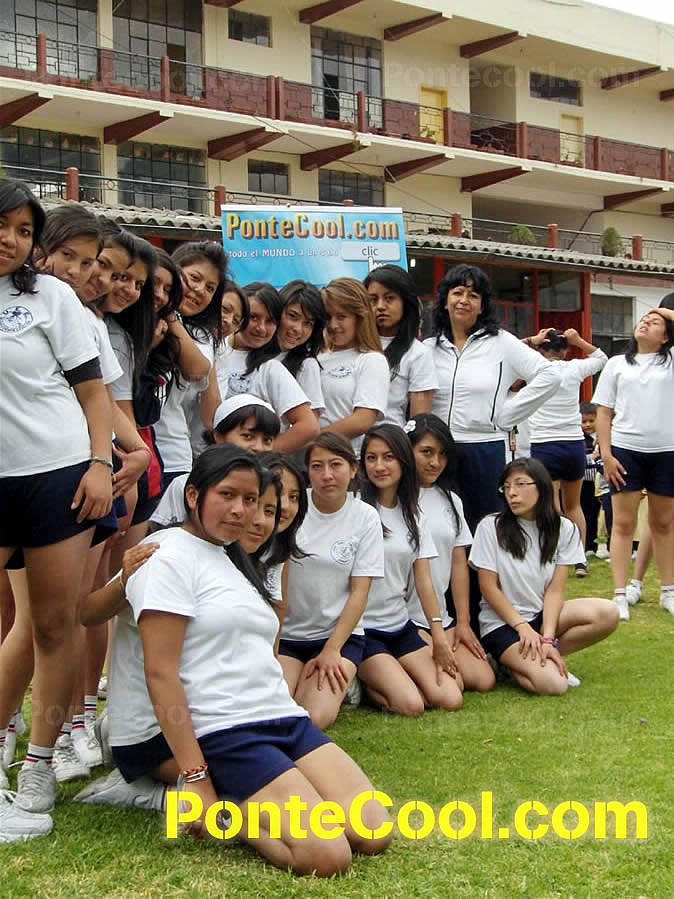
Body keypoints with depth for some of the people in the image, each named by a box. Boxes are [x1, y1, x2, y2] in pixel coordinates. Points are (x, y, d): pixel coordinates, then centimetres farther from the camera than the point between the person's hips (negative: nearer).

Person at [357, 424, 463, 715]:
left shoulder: (414, 518, 9)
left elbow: (424, 580, 5)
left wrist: (439, 638, -3)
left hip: (401, 627, 6)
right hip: (362, 629, -6)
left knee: (450, 699, -10)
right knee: (411, 705, -21)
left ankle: (381, 679, 11)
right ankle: (361, 681, 5)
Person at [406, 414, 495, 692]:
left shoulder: (450, 501, 14)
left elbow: (459, 563, 14)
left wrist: (463, 623, 7)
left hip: (442, 618, 7)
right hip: (402, 619, -7)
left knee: (482, 680, -8)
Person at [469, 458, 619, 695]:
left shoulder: (564, 529, -1)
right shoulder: (491, 527, -8)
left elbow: (555, 590, -6)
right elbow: (488, 587, -8)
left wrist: (547, 638, -19)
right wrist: (522, 627, -15)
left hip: (543, 615, 5)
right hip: (502, 623, -5)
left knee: (607, 613, -23)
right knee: (553, 684, -28)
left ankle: (532, 659, -10)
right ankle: (510, 661, 2)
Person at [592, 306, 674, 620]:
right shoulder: (617, 364, 8)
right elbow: (603, 413, 6)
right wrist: (606, 455, -4)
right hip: (625, 450, -1)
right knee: (623, 523, -1)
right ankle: (620, 596, 1)